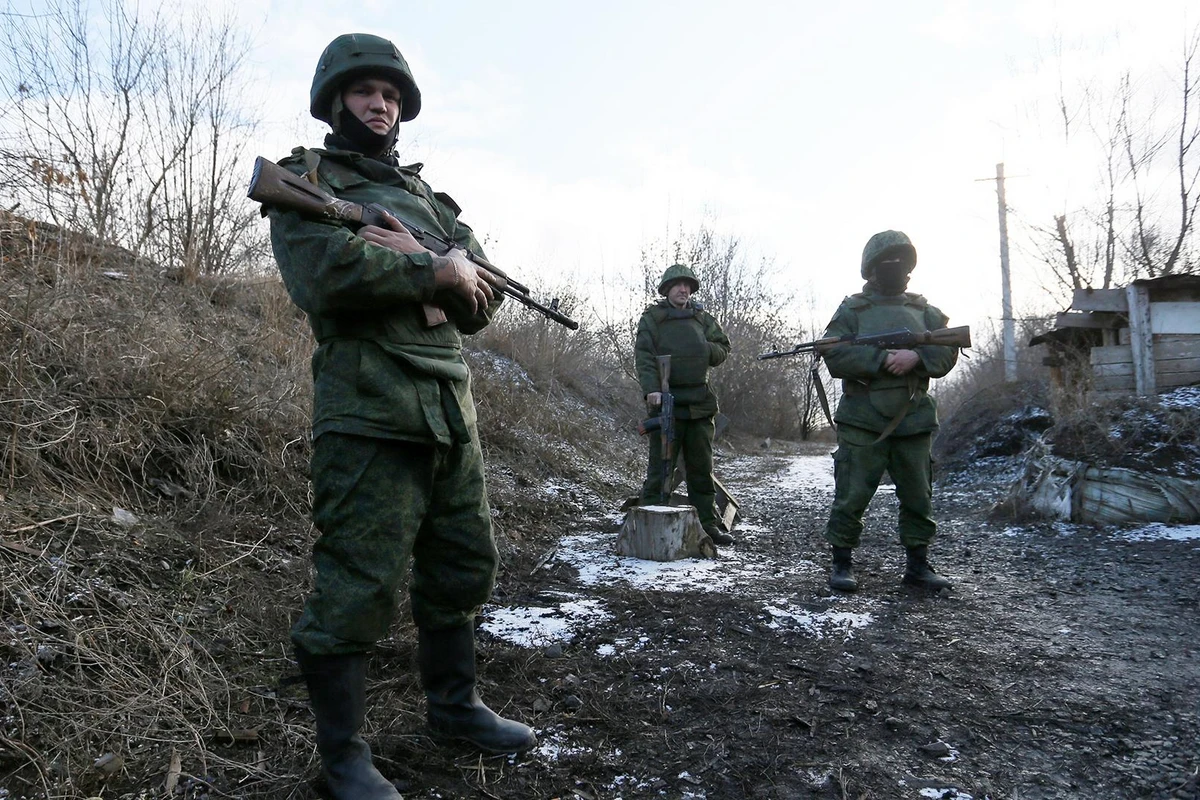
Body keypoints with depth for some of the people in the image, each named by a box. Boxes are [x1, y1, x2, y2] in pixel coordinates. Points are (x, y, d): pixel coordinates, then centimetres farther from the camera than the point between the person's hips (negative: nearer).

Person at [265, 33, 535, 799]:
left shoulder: (429, 197, 21)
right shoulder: (304, 180, 4)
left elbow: (483, 298, 8)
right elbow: (324, 275, -17)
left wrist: (410, 258, -9)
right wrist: (433, 272, -9)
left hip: (453, 413, 7)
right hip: (369, 414, -6)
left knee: (463, 570, 14)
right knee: (359, 587, -3)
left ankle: (454, 703, 32)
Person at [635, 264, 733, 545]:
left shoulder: (703, 318, 16)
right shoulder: (651, 319, 3)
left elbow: (723, 350, 16)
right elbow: (643, 356, -8)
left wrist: (704, 349, -6)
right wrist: (651, 389, -24)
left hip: (700, 403, 4)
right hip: (665, 402, -4)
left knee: (702, 467, 10)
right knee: (660, 468, -3)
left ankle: (707, 524, 18)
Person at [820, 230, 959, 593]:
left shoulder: (924, 310, 16)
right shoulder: (852, 309, 5)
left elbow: (947, 352, 6)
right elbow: (834, 355, -9)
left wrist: (916, 357, -14)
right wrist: (882, 359, -18)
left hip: (914, 423, 4)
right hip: (862, 423, -3)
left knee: (918, 498, 10)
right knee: (851, 497, -3)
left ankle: (918, 565, 24)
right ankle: (842, 564, 10)